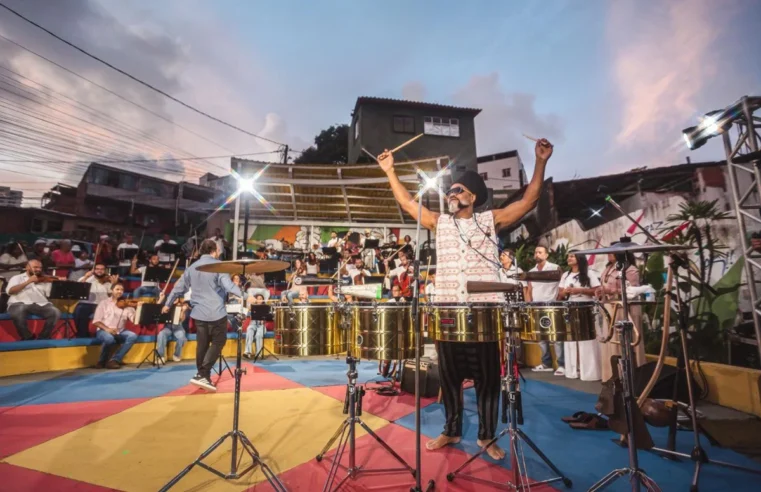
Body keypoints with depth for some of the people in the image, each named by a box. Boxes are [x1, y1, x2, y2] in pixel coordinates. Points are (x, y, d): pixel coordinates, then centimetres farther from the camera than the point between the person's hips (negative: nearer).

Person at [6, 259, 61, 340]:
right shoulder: (17, 278, 17)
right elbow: (10, 291, -3)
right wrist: (28, 281, -10)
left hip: (40, 304, 2)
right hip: (20, 304, -2)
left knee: (55, 312, -27)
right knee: (19, 312, -37)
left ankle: (43, 338, -12)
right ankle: (27, 338, -16)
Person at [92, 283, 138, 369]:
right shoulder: (104, 303, 6)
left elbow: (134, 319, -3)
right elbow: (96, 321, -2)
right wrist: (107, 329, -20)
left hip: (120, 332, 3)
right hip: (103, 331, -3)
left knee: (133, 336, -27)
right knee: (109, 338, -36)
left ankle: (114, 360, -17)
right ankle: (102, 361, -7)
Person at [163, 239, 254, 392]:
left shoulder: (192, 267, 12)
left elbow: (179, 287, 18)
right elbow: (228, 285, -22)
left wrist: (168, 304, 29)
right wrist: (244, 296, -29)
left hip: (198, 312, 6)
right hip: (216, 312, -6)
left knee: (202, 345, 14)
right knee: (218, 342, 4)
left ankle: (202, 376, 21)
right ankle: (202, 375, -4)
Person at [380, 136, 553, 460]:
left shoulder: (490, 221, 6)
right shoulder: (439, 223, 11)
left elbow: (529, 200, 1)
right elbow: (407, 203, 11)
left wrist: (540, 162, -6)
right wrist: (390, 172, 11)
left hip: (485, 309, -2)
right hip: (447, 309, 2)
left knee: (487, 375, 7)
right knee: (449, 373, 12)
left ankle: (487, 437, 24)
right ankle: (451, 430, 28)